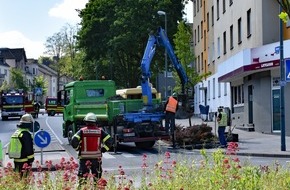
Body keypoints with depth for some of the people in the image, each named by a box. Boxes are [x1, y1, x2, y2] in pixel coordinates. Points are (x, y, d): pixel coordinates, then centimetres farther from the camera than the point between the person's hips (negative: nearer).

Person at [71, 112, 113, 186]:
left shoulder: (82, 131, -3)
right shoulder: (100, 131, 1)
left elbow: (74, 141, -13)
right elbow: (109, 140, -3)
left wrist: (78, 149, 5)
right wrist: (103, 149, 8)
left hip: (84, 158, -1)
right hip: (96, 158, 1)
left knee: (82, 177, 5)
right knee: (97, 177, 13)